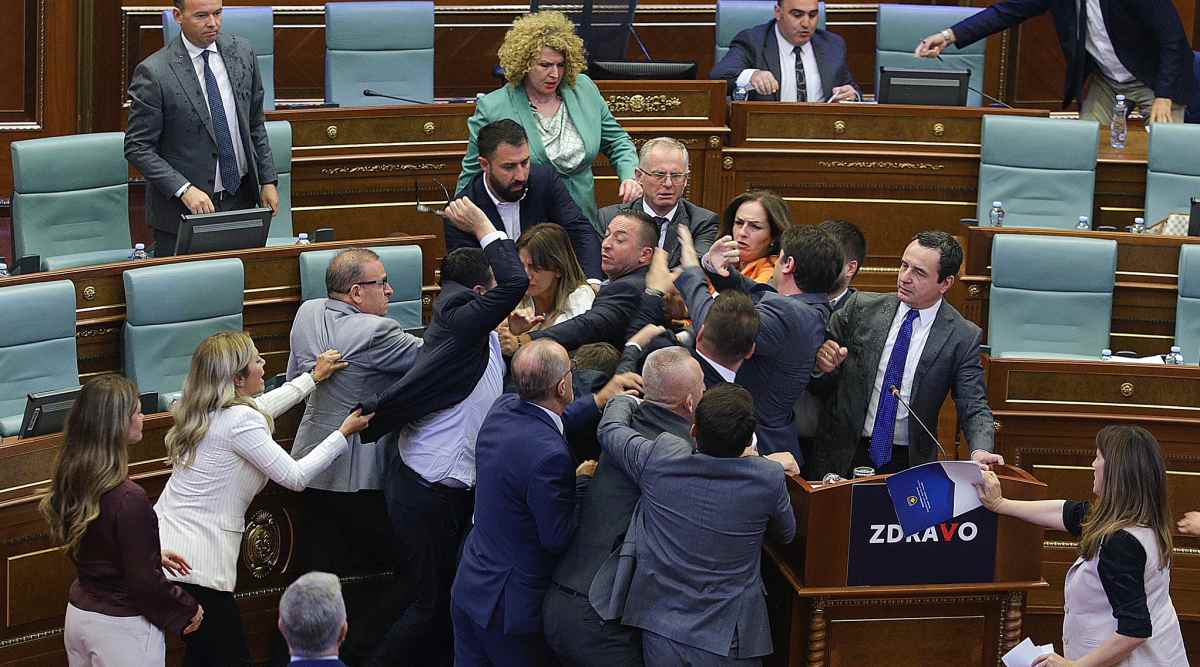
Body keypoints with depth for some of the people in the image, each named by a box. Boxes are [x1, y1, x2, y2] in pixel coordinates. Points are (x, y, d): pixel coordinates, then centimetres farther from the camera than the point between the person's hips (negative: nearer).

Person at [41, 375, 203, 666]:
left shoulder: (70, 482, -3)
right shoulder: (128, 500, -26)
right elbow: (145, 582, -21)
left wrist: (152, 555, 19)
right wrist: (187, 611, -5)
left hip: (79, 612, 8)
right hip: (121, 627, -8)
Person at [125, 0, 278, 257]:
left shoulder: (241, 52, 2)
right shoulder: (153, 73, -14)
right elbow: (137, 148, -12)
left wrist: (268, 180, 6)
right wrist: (183, 189, -21)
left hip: (240, 197, 4)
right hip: (182, 207, -4)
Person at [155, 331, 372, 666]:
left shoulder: (204, 410, 10)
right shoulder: (239, 421, -17)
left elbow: (259, 409, 31)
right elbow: (295, 476, -11)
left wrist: (313, 377, 38)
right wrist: (343, 434, 0)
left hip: (163, 550, 9)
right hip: (194, 568, -9)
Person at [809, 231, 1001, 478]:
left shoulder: (963, 337, -2)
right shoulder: (861, 308, 2)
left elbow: (973, 407, -1)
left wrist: (981, 451, -21)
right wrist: (823, 364, -13)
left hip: (910, 465, -1)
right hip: (843, 456, 1)